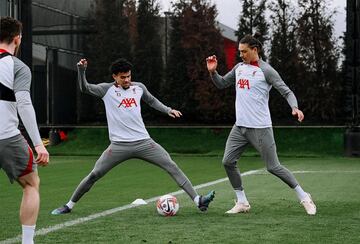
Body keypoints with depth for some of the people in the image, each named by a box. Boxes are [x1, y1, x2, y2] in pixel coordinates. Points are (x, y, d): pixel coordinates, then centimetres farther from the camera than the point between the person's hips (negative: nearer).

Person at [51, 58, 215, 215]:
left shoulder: (138, 87, 10)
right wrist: (81, 70, -23)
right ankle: (69, 205, 16)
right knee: (94, 175, -2)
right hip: (119, 146, -2)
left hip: (143, 142, 2)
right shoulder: (107, 90, 1)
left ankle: (198, 200, -5)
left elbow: (151, 100, 28)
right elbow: (85, 88, -8)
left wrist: (168, 110, 17)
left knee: (172, 166, -7)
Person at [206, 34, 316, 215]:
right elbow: (221, 84, 23)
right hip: (240, 126, 7)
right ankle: (242, 203, 11)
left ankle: (304, 198, 10)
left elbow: (286, 92, -12)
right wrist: (212, 71, 4)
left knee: (273, 167, -5)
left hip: (260, 127, -7)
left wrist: (294, 107, -31)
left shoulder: (265, 70, -9)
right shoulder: (239, 67, 12)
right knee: (228, 162, -1)